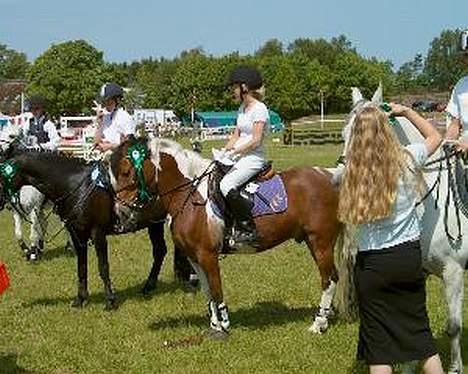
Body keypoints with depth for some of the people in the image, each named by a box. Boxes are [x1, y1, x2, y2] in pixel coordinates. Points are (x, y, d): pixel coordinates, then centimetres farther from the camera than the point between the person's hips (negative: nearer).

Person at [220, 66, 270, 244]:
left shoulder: (259, 109, -12)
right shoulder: (243, 108, 16)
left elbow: (256, 141, -18)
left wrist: (235, 151, -16)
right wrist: (224, 151, 1)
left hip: (253, 159, -10)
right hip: (240, 157, 10)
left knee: (226, 184, -29)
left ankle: (249, 229, -24)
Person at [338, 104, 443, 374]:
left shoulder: (354, 172, -10)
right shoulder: (407, 160, -7)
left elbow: (352, 214, -1)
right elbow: (435, 136, 12)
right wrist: (406, 111, 20)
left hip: (372, 263, -1)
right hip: (410, 256, 2)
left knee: (378, 341, 8)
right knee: (420, 331, 16)